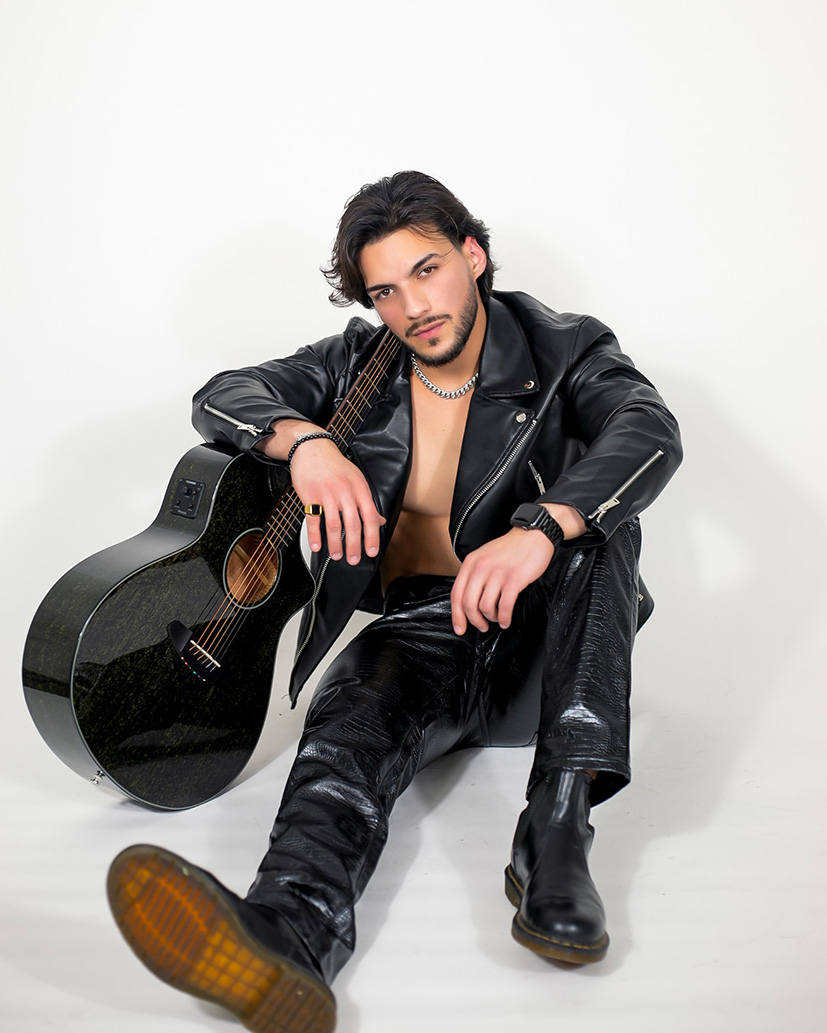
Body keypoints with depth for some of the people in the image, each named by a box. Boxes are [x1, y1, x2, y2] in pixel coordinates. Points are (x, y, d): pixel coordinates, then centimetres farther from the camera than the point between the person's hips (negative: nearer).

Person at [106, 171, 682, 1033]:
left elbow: (650, 433, -21)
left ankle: (556, 834, -40)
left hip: (542, 629, -1)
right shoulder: (361, 363, 8)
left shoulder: (564, 353, -1)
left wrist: (539, 528, -41)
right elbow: (220, 397, 4)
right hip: (420, 625, 1)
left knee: (595, 521, -31)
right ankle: (289, 934, -58)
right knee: (354, 708, -31)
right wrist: (303, 439, -21)